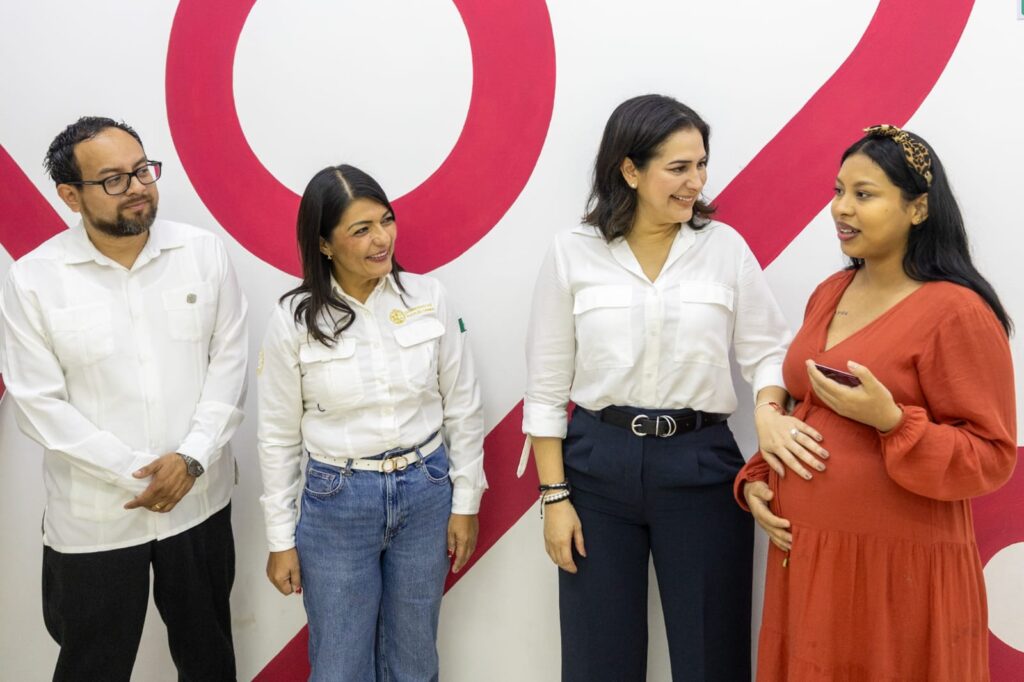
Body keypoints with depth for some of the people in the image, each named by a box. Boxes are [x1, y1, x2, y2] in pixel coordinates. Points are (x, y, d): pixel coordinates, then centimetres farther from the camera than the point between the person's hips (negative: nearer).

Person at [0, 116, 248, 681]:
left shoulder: (204, 253, -5)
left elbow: (229, 360, -3)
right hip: (93, 518, -2)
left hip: (200, 501, 2)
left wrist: (191, 457, -14)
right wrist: (138, 474, -15)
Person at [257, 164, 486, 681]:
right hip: (336, 502, -1)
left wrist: (465, 501, 2)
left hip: (425, 493, 2)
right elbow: (278, 437, -2)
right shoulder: (292, 320, -10)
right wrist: (280, 539, 1)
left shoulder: (428, 299, -7)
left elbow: (462, 408, 1)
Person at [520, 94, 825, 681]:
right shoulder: (574, 253, -3)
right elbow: (547, 386, 0)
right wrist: (554, 495, -3)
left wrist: (768, 409, -20)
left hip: (699, 465, 1)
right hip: (598, 464, 0)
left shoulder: (725, 246, -1)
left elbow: (768, 350, 2)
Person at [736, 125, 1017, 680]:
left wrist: (890, 420, -25)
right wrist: (756, 480, 5)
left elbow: (991, 456, -13)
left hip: (895, 566, -6)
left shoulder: (957, 312, -13)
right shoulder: (829, 294, 9)